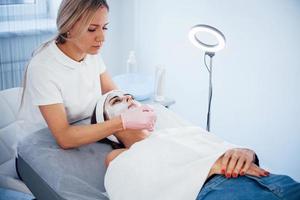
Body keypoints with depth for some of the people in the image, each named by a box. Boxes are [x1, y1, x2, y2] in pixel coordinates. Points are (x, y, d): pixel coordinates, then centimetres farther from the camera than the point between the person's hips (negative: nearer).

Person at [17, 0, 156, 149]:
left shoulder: (92, 53, -6)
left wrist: (136, 111, -20)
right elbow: (64, 138, -29)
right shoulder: (42, 67, -26)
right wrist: (124, 121, -35)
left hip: (82, 135, 6)